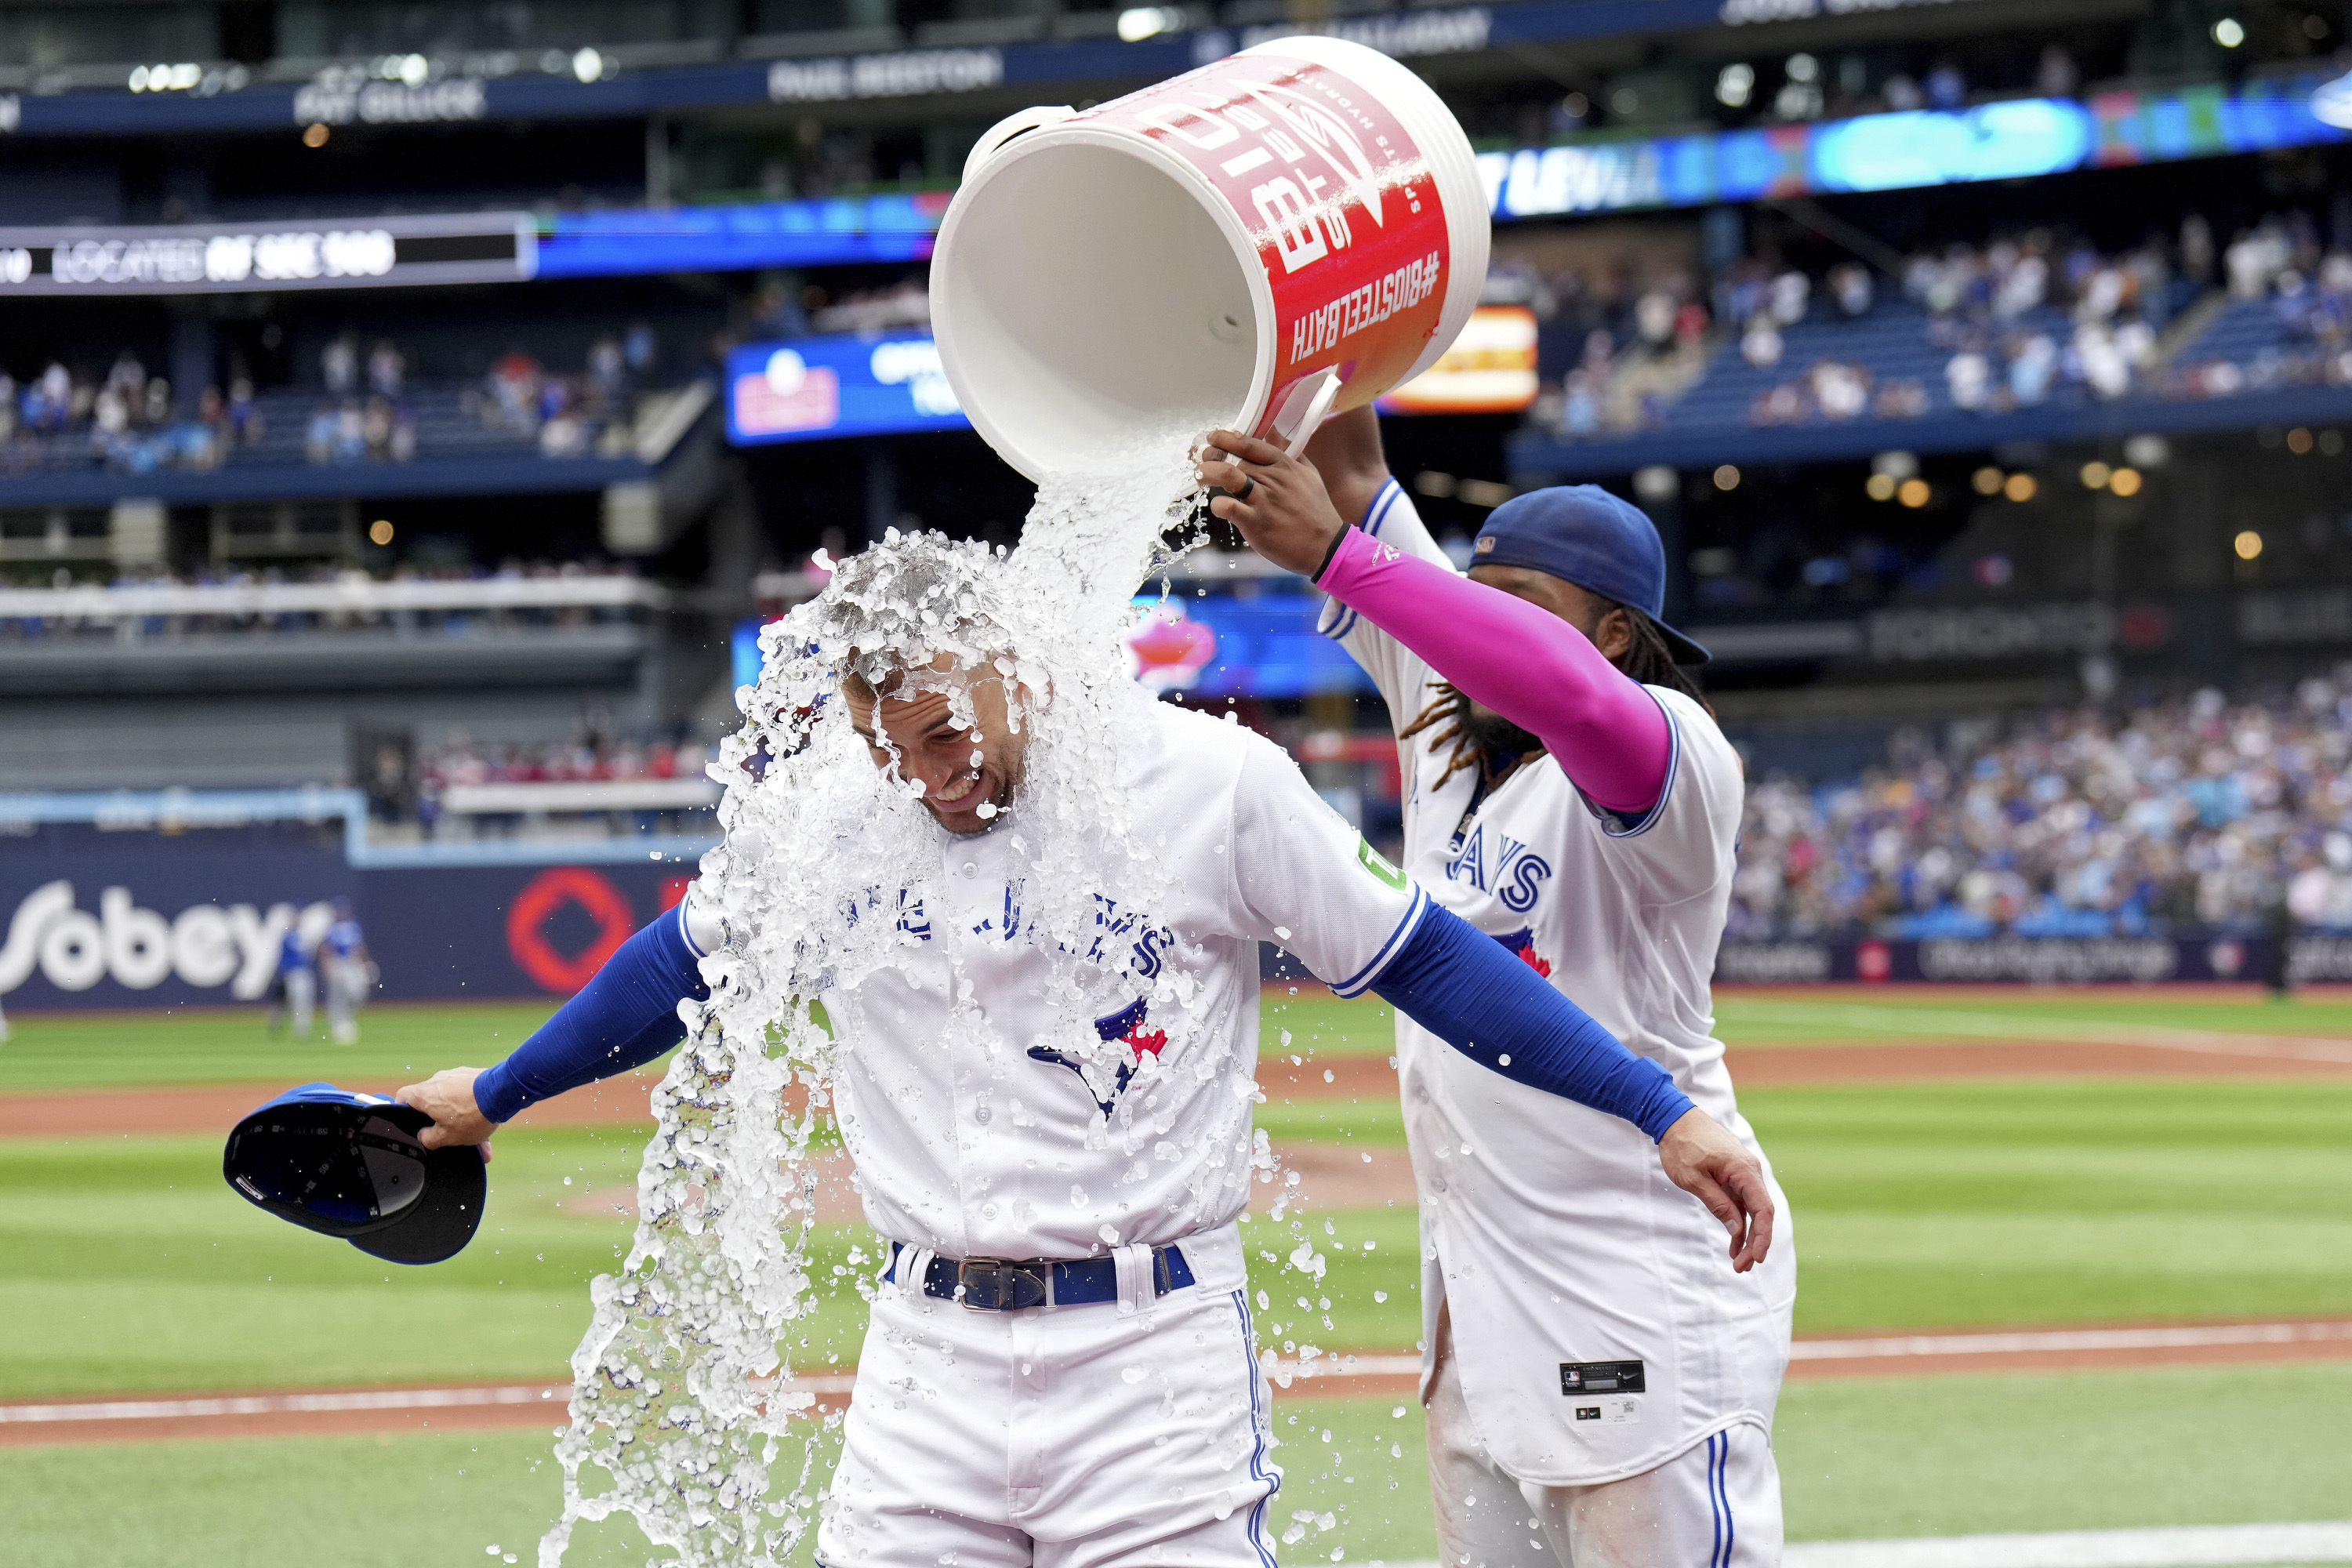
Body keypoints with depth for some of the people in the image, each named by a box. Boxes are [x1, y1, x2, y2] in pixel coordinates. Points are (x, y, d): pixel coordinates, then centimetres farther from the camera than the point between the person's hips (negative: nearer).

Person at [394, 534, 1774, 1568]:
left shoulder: (1215, 784, -5)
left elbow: (1423, 957, -1)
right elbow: (689, 957, 22)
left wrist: (1662, 1114, -5)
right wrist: (494, 1097, 34)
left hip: (1159, 1356, -3)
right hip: (930, 1355, 3)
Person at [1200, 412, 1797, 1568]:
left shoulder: (1675, 756, -13)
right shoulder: (1446, 728, 10)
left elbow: (1568, 692, -36)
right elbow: (1353, 481, 10)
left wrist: (1334, 553, -37)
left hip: (1646, 1290, -8)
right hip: (1475, 1289, 8)